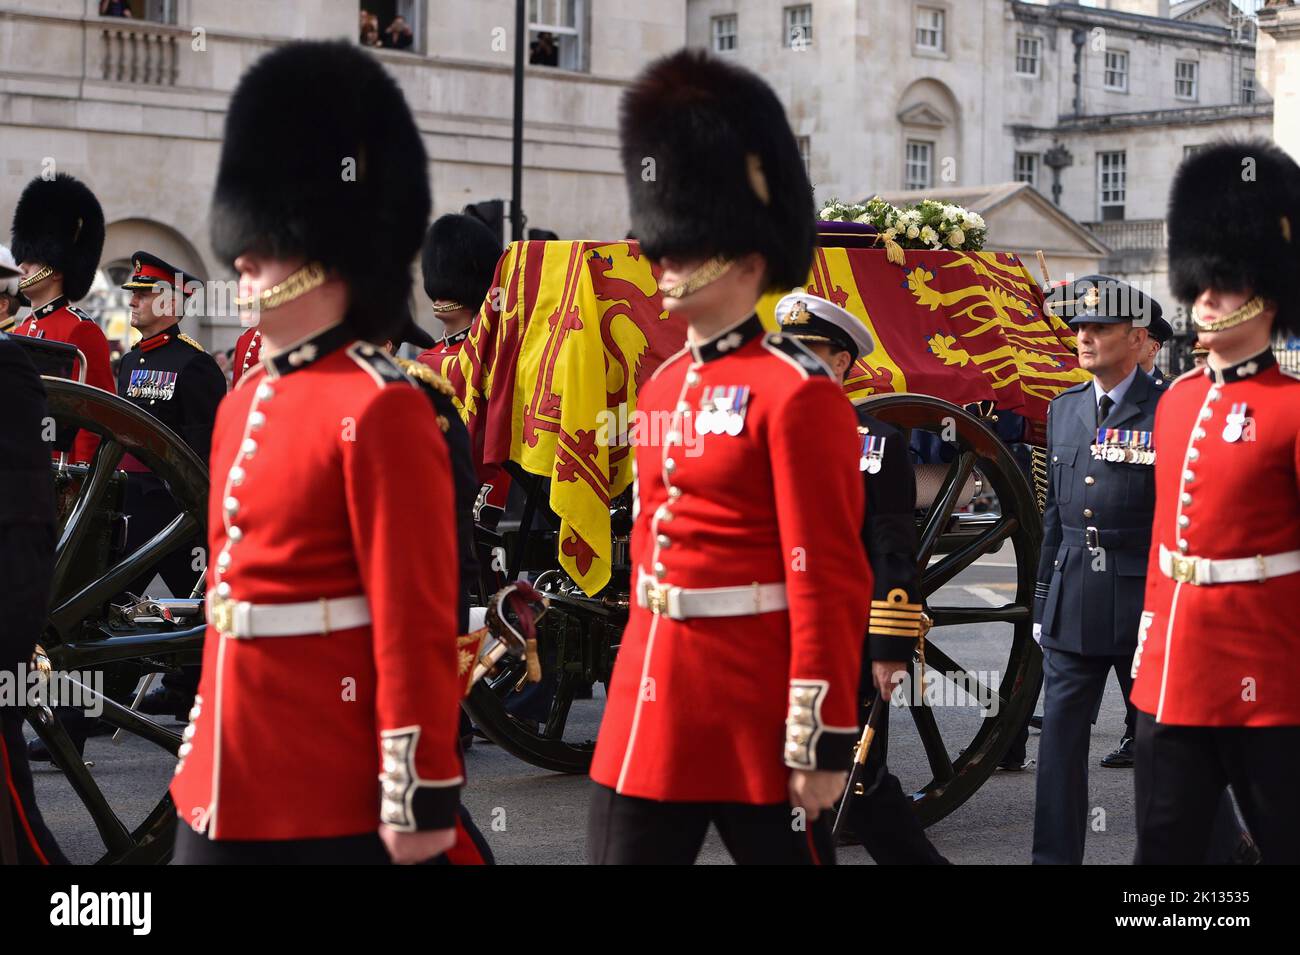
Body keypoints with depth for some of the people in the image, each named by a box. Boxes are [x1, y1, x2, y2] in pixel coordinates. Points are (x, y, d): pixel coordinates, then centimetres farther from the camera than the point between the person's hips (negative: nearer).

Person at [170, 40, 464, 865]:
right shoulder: (244, 401, 13)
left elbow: (418, 621, -17)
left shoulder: (381, 409, -14)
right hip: (228, 785, 8)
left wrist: (420, 795, -18)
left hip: (339, 797, -8)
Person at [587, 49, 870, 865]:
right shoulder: (662, 389, 12)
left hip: (755, 718, -7)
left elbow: (829, 586, -15)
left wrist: (823, 742, -17)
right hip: (650, 708, 8)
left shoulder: (798, 394, -12)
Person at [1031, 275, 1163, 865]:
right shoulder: (1064, 409, 12)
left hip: (1141, 603, -5)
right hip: (1071, 609, 5)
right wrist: (1042, 600, 15)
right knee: (1060, 736, 6)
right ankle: (1055, 855, 12)